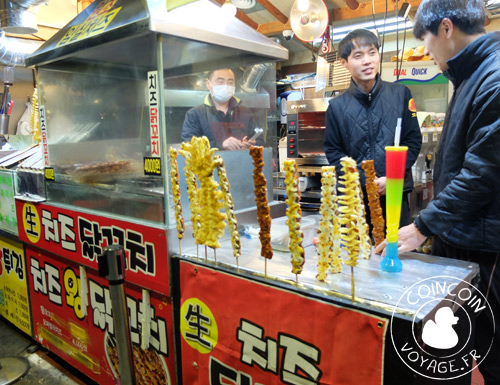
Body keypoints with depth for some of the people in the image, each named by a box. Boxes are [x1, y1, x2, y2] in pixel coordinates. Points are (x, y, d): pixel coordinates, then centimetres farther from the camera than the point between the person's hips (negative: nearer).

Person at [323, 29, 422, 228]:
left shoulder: (400, 94, 4)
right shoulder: (337, 106, 2)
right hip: (355, 196, 0)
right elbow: (333, 151, 3)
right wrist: (364, 180, -10)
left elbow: (413, 140, 4)